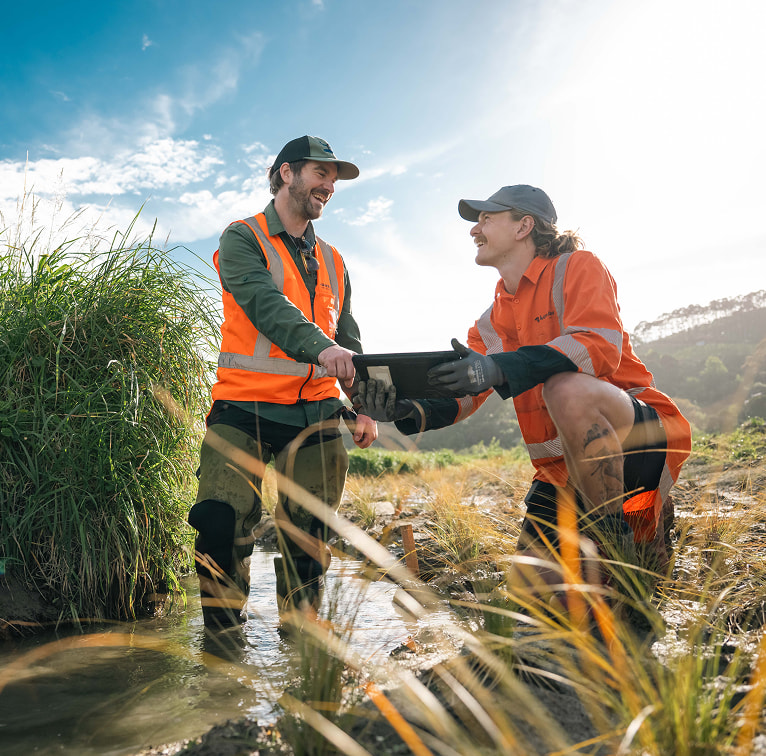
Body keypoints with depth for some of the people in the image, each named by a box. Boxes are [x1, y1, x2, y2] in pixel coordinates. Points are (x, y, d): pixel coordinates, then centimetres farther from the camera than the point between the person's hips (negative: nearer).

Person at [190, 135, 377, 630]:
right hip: (245, 409, -4)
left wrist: (363, 406, 6)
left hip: (317, 414, 5)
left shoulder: (332, 262, 20)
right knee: (224, 525, -12)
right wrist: (321, 347, -35)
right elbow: (266, 305, -18)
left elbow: (349, 341, 20)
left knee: (309, 536, 6)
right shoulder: (243, 238, 2)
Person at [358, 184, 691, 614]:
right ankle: (644, 534, 19)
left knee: (567, 388, -37)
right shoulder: (497, 318, 15)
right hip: (563, 470, 7)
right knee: (533, 588, -3)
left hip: (645, 437, -6)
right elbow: (462, 395, 4)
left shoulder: (578, 267, -5)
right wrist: (408, 412, -18)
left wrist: (500, 369, -36)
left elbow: (600, 346, -24)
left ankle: (615, 536, -16)